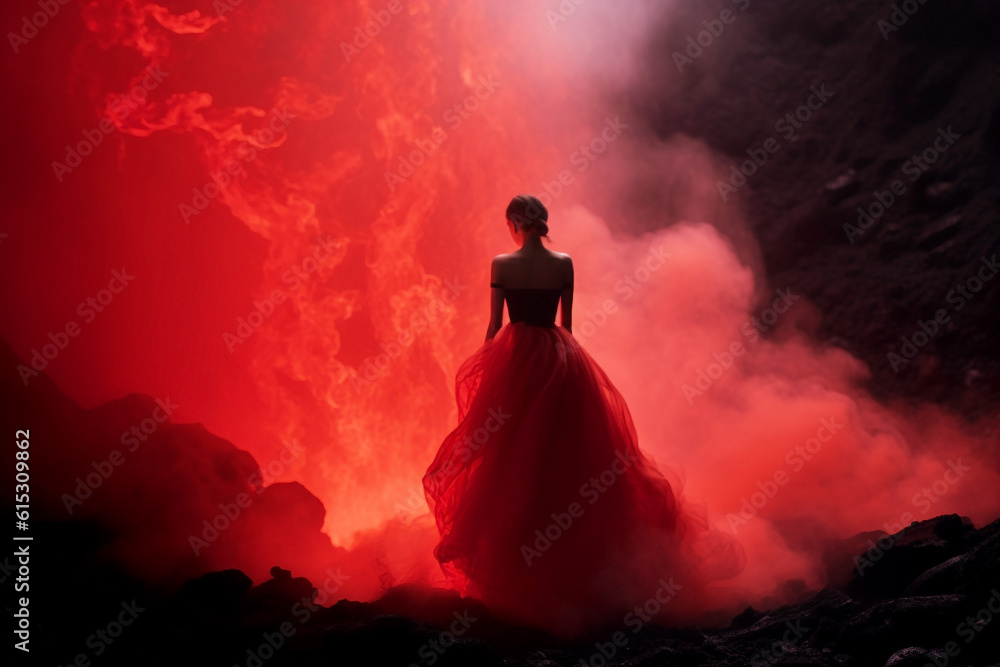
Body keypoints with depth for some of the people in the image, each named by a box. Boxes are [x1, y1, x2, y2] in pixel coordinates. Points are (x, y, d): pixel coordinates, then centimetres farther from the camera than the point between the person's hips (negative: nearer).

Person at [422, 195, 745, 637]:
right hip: (559, 357, 2)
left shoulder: (501, 264, -8)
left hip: (514, 358, -2)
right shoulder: (564, 264, -2)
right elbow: (567, 322, 4)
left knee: (512, 455, 8)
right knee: (568, 450, 11)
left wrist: (484, 367, 5)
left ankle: (506, 554, 14)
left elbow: (494, 323, -6)